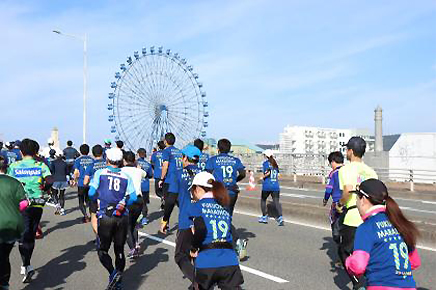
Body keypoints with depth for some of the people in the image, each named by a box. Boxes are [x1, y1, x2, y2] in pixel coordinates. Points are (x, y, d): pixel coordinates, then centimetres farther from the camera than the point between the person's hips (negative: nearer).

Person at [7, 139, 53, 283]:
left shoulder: (14, 166, 1)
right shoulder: (41, 165, 1)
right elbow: (50, 180, -13)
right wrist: (43, 189, 7)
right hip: (38, 204, 2)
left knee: (23, 235, -2)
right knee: (31, 235, 15)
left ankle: (27, 266, -18)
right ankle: (26, 265, 27)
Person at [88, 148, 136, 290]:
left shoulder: (100, 173, 0)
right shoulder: (126, 177, 3)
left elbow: (91, 193, -3)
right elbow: (133, 198, -3)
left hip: (105, 218, -2)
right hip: (122, 218, 2)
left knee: (102, 250, 10)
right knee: (119, 250, 15)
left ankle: (113, 273, -13)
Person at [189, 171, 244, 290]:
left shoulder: (198, 206, 1)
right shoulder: (225, 207, 17)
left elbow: (201, 230, -16)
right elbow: (229, 230, 14)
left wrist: (194, 248, 1)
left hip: (207, 262, -3)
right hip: (230, 260, 3)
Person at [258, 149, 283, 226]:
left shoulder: (265, 163, -6)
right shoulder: (275, 163, 12)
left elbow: (268, 172, -22)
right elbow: (277, 173, 13)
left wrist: (263, 177, -7)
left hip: (267, 186, -4)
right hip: (276, 186, 5)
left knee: (263, 200, 15)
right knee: (276, 202, 0)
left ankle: (264, 217, 19)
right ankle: (280, 217, -16)